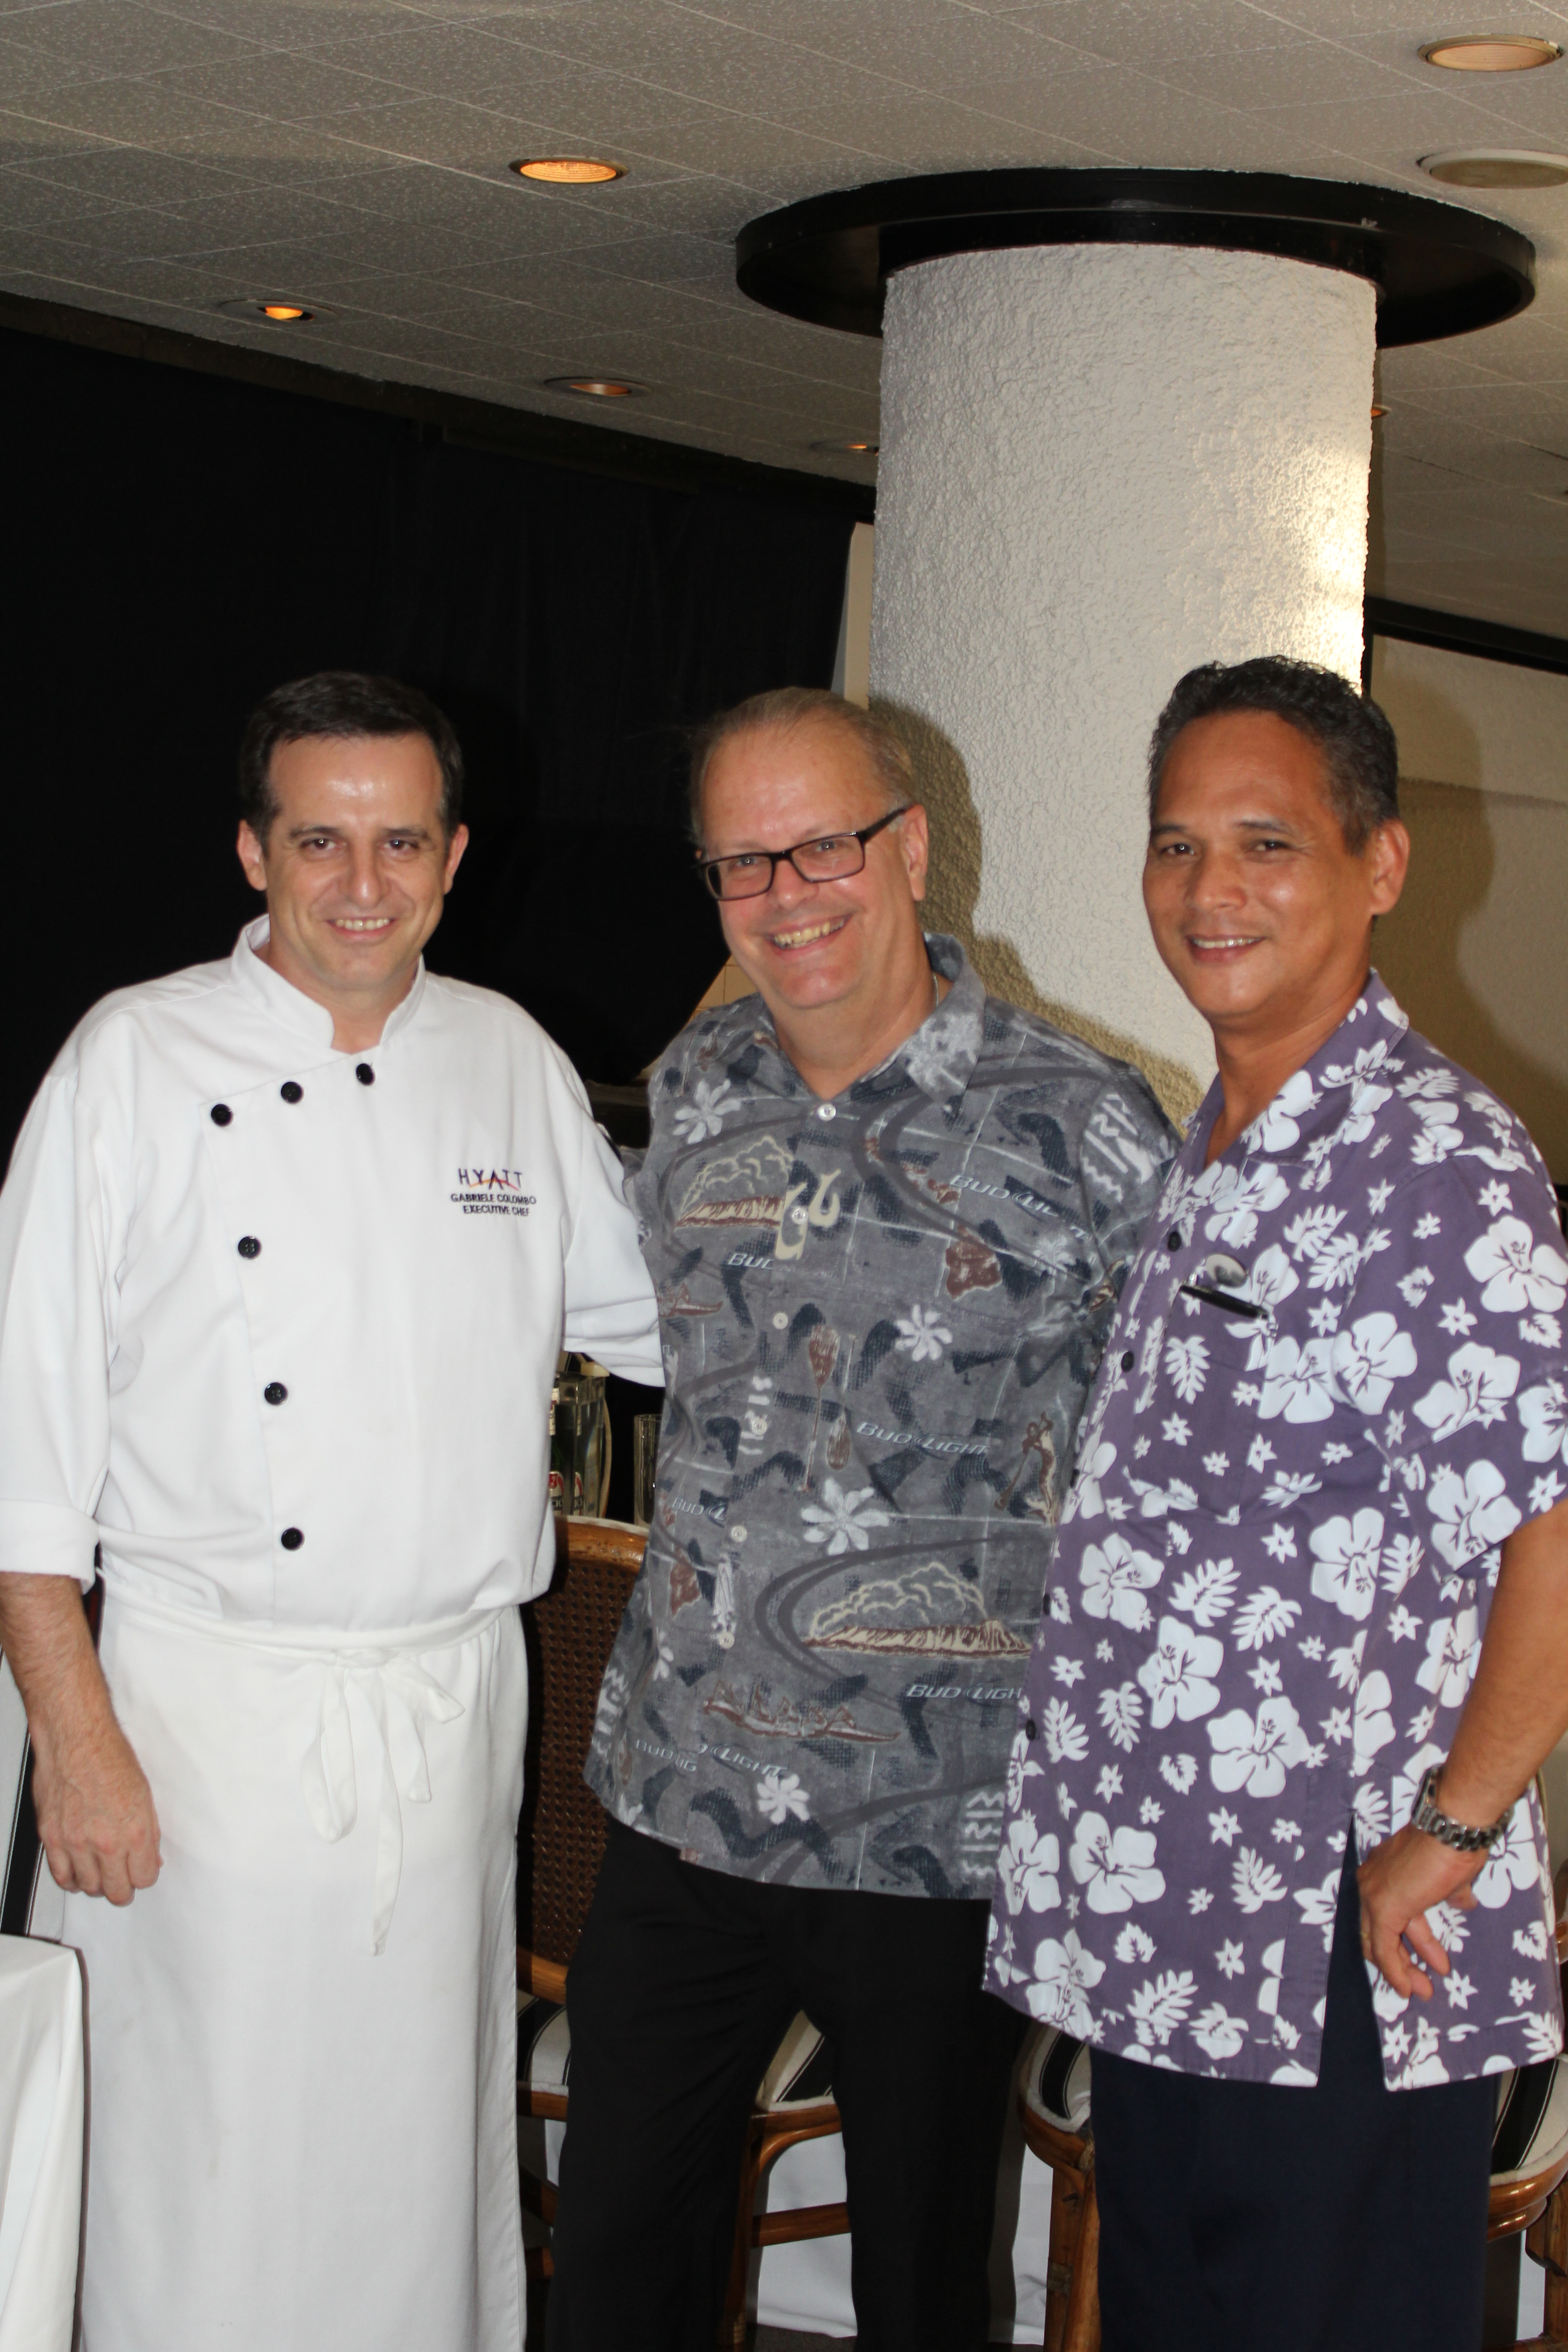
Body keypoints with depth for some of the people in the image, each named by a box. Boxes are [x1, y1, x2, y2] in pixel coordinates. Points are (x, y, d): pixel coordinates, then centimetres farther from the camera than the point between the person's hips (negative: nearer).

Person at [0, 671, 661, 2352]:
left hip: (454, 1701, 3)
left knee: (427, 2132, 11)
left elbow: (643, 1309, 22)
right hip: (210, 1697, -3)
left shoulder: (512, 1063, 7)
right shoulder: (138, 1060, -4)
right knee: (212, 2163, 1)